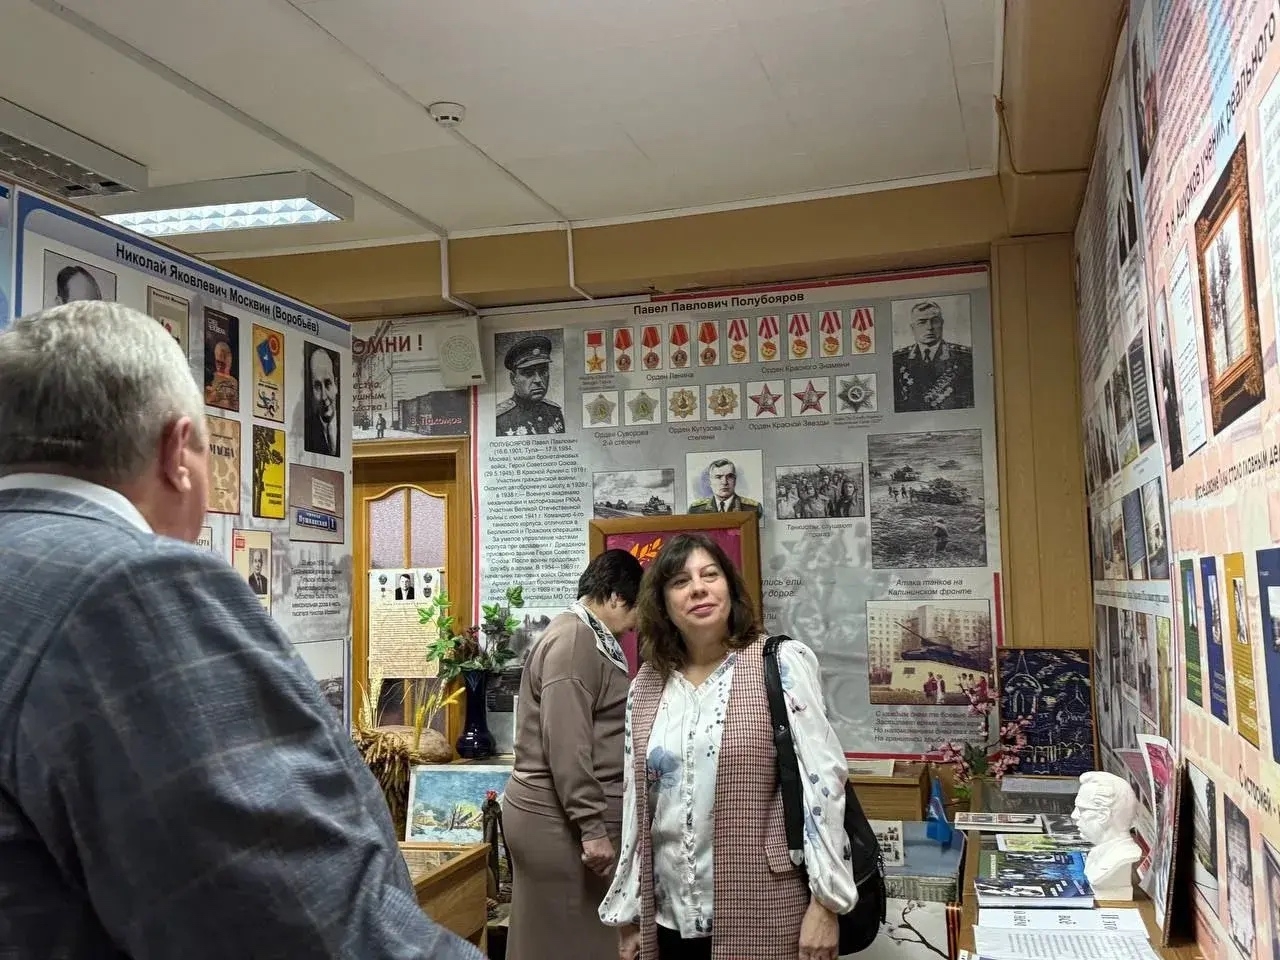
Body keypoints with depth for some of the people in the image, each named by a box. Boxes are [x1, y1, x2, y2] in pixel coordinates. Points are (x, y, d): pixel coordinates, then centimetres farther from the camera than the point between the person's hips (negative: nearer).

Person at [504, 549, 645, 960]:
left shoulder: (586, 638, 17)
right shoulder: (573, 639, -16)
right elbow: (565, 744, -23)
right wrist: (592, 827, -22)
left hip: (569, 815, 10)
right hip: (561, 820, -10)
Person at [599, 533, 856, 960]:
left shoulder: (781, 665, -7)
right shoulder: (646, 686, 5)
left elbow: (821, 778, -11)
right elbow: (636, 805, 10)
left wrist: (825, 903, -15)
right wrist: (628, 912, 11)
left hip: (761, 917, -4)